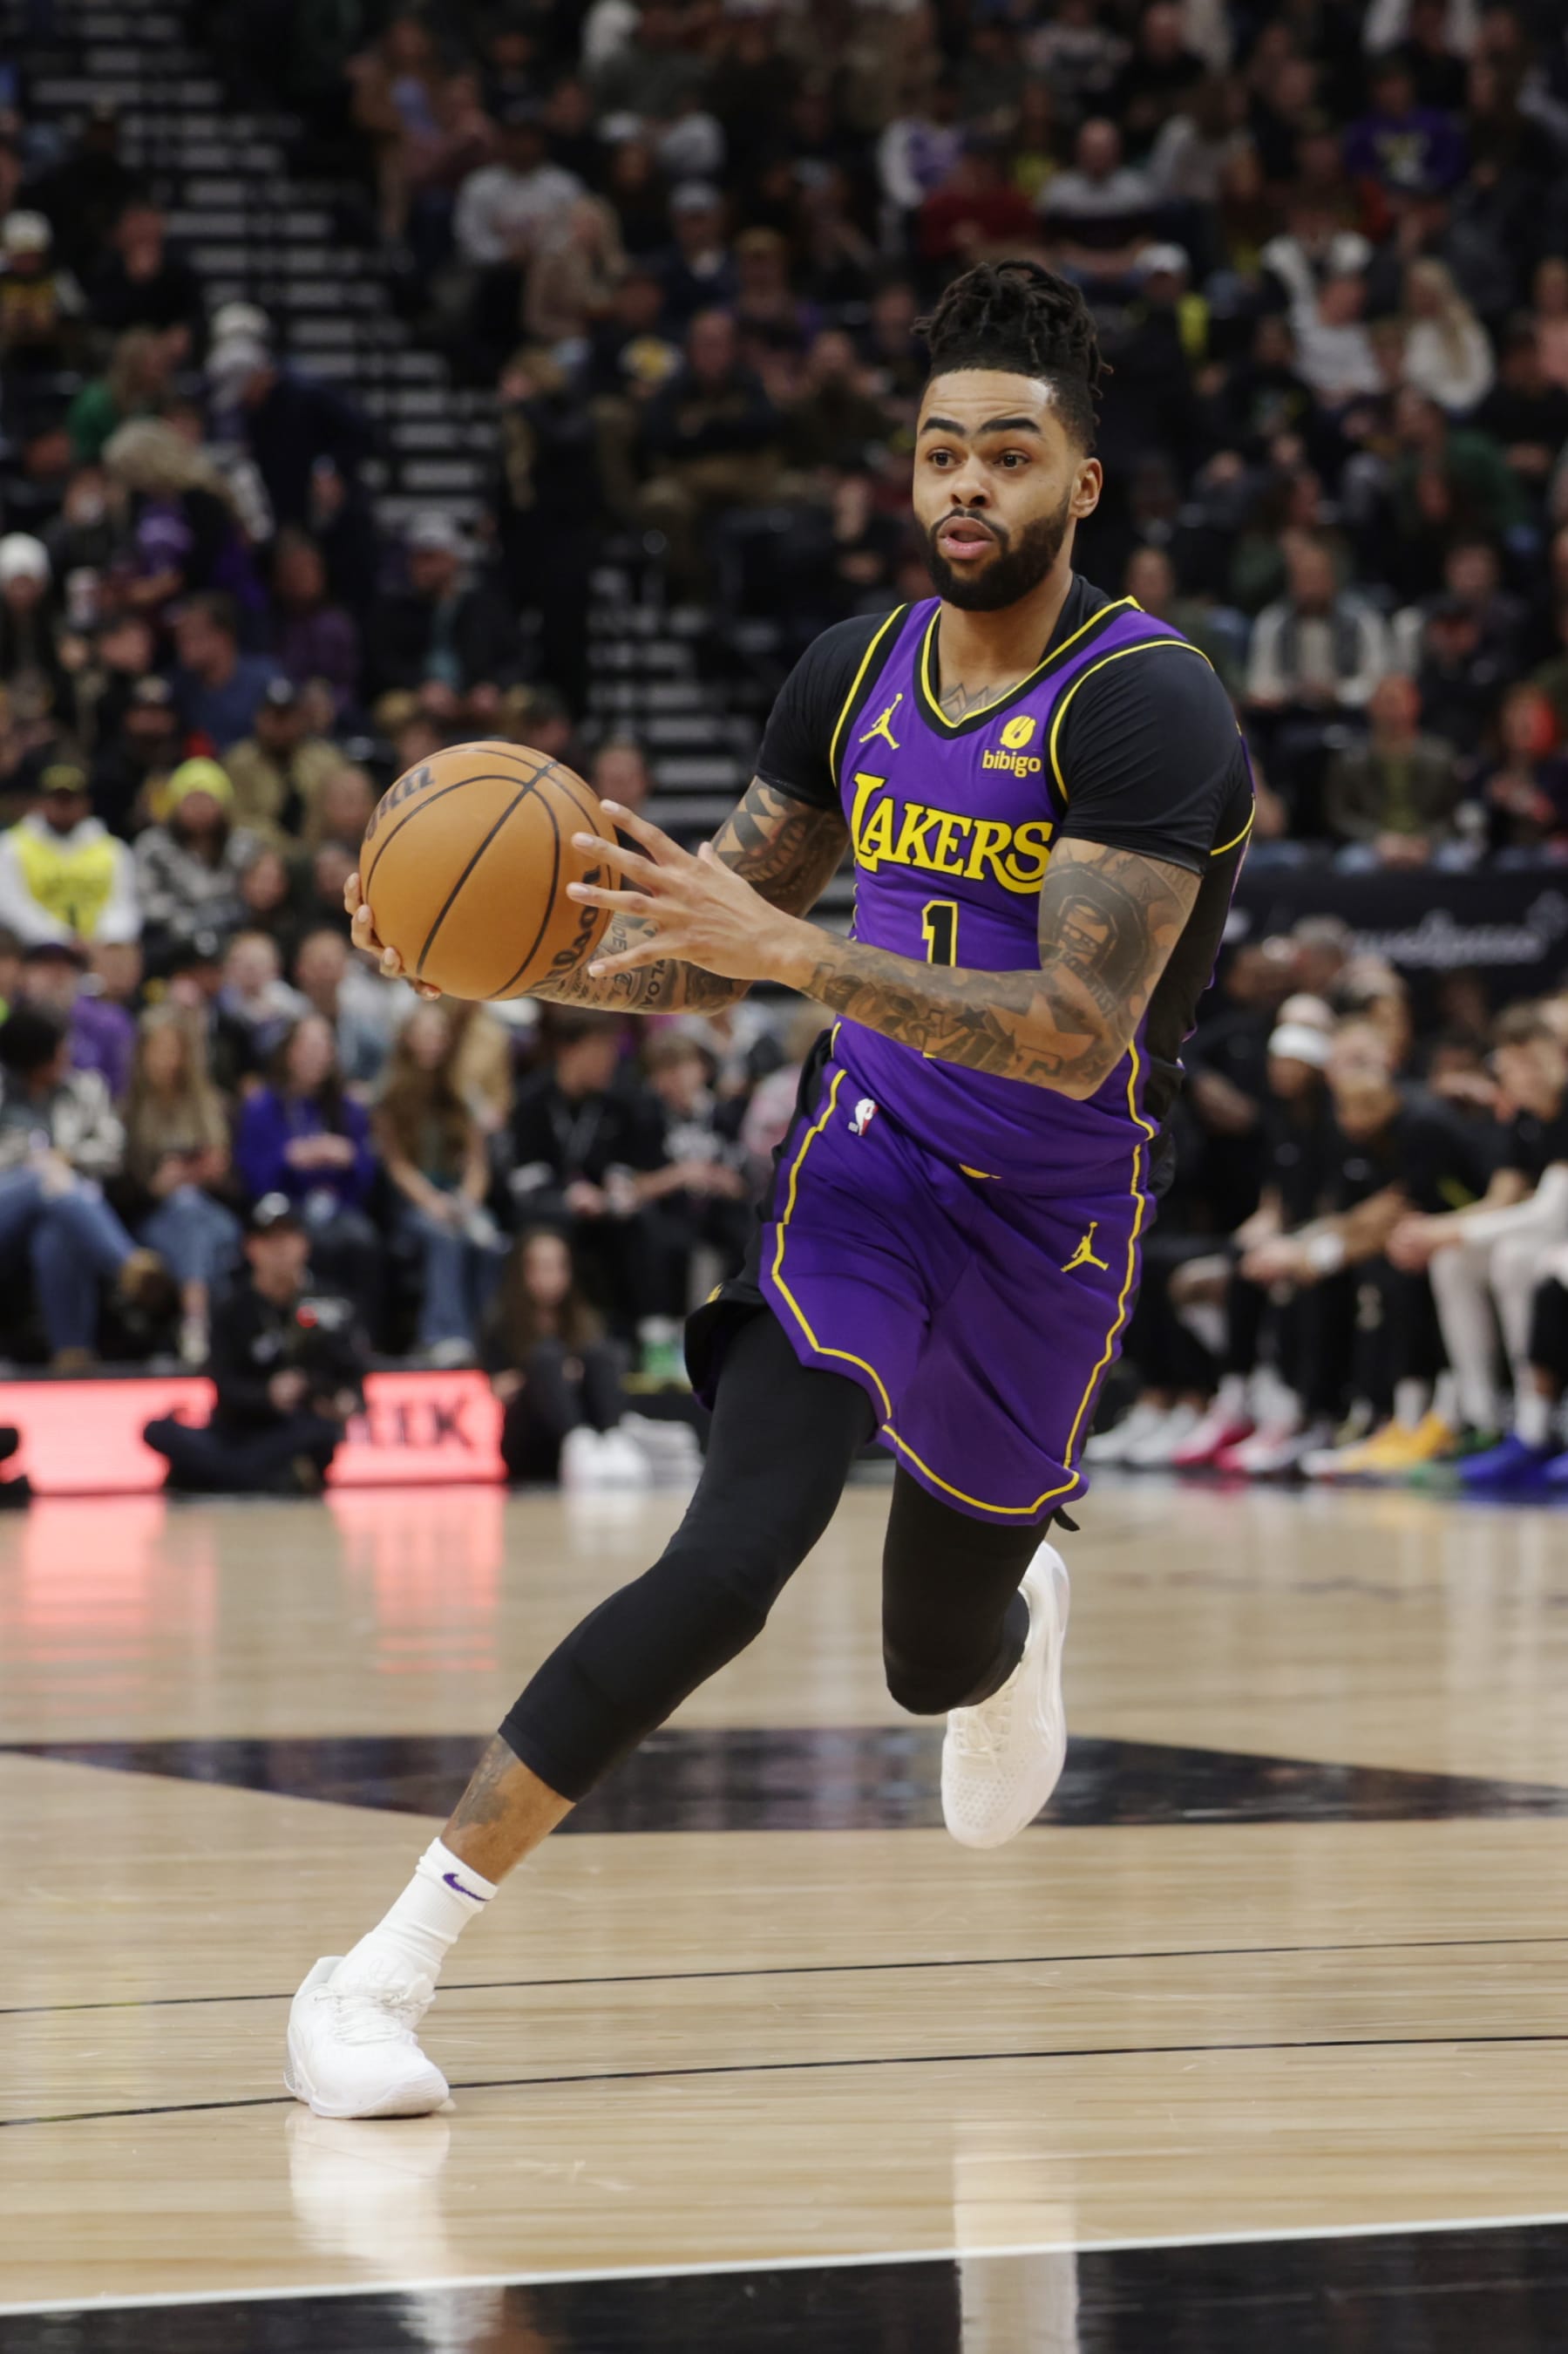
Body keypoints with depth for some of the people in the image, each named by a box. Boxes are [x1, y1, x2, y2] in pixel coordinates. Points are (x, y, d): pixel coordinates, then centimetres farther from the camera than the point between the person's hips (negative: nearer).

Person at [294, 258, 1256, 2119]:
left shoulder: (1146, 705, -20)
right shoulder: (856, 672, -1)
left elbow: (1076, 1034, -29)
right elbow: (706, 955, 11)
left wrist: (786, 949, -37)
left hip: (1049, 1222, -2)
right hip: (862, 1171, 2)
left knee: (938, 1664, 17)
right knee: (733, 1563, -23)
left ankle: (1021, 1615, 59)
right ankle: (389, 1967, -23)